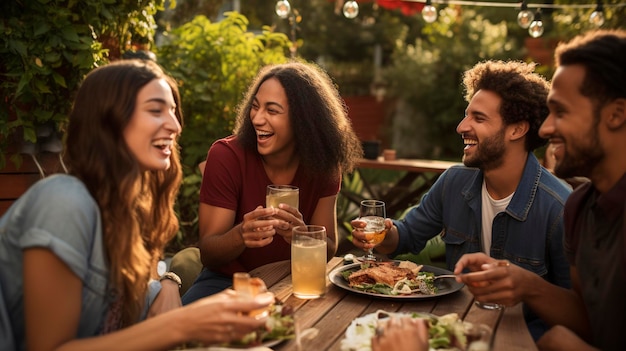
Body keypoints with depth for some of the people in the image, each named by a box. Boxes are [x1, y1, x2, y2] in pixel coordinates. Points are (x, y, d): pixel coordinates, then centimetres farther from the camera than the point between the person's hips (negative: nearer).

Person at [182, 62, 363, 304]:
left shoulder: (323, 165, -9)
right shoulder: (226, 156, -17)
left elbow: (328, 250, -6)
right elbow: (207, 254, -16)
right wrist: (241, 235, -39)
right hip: (228, 281, -2)